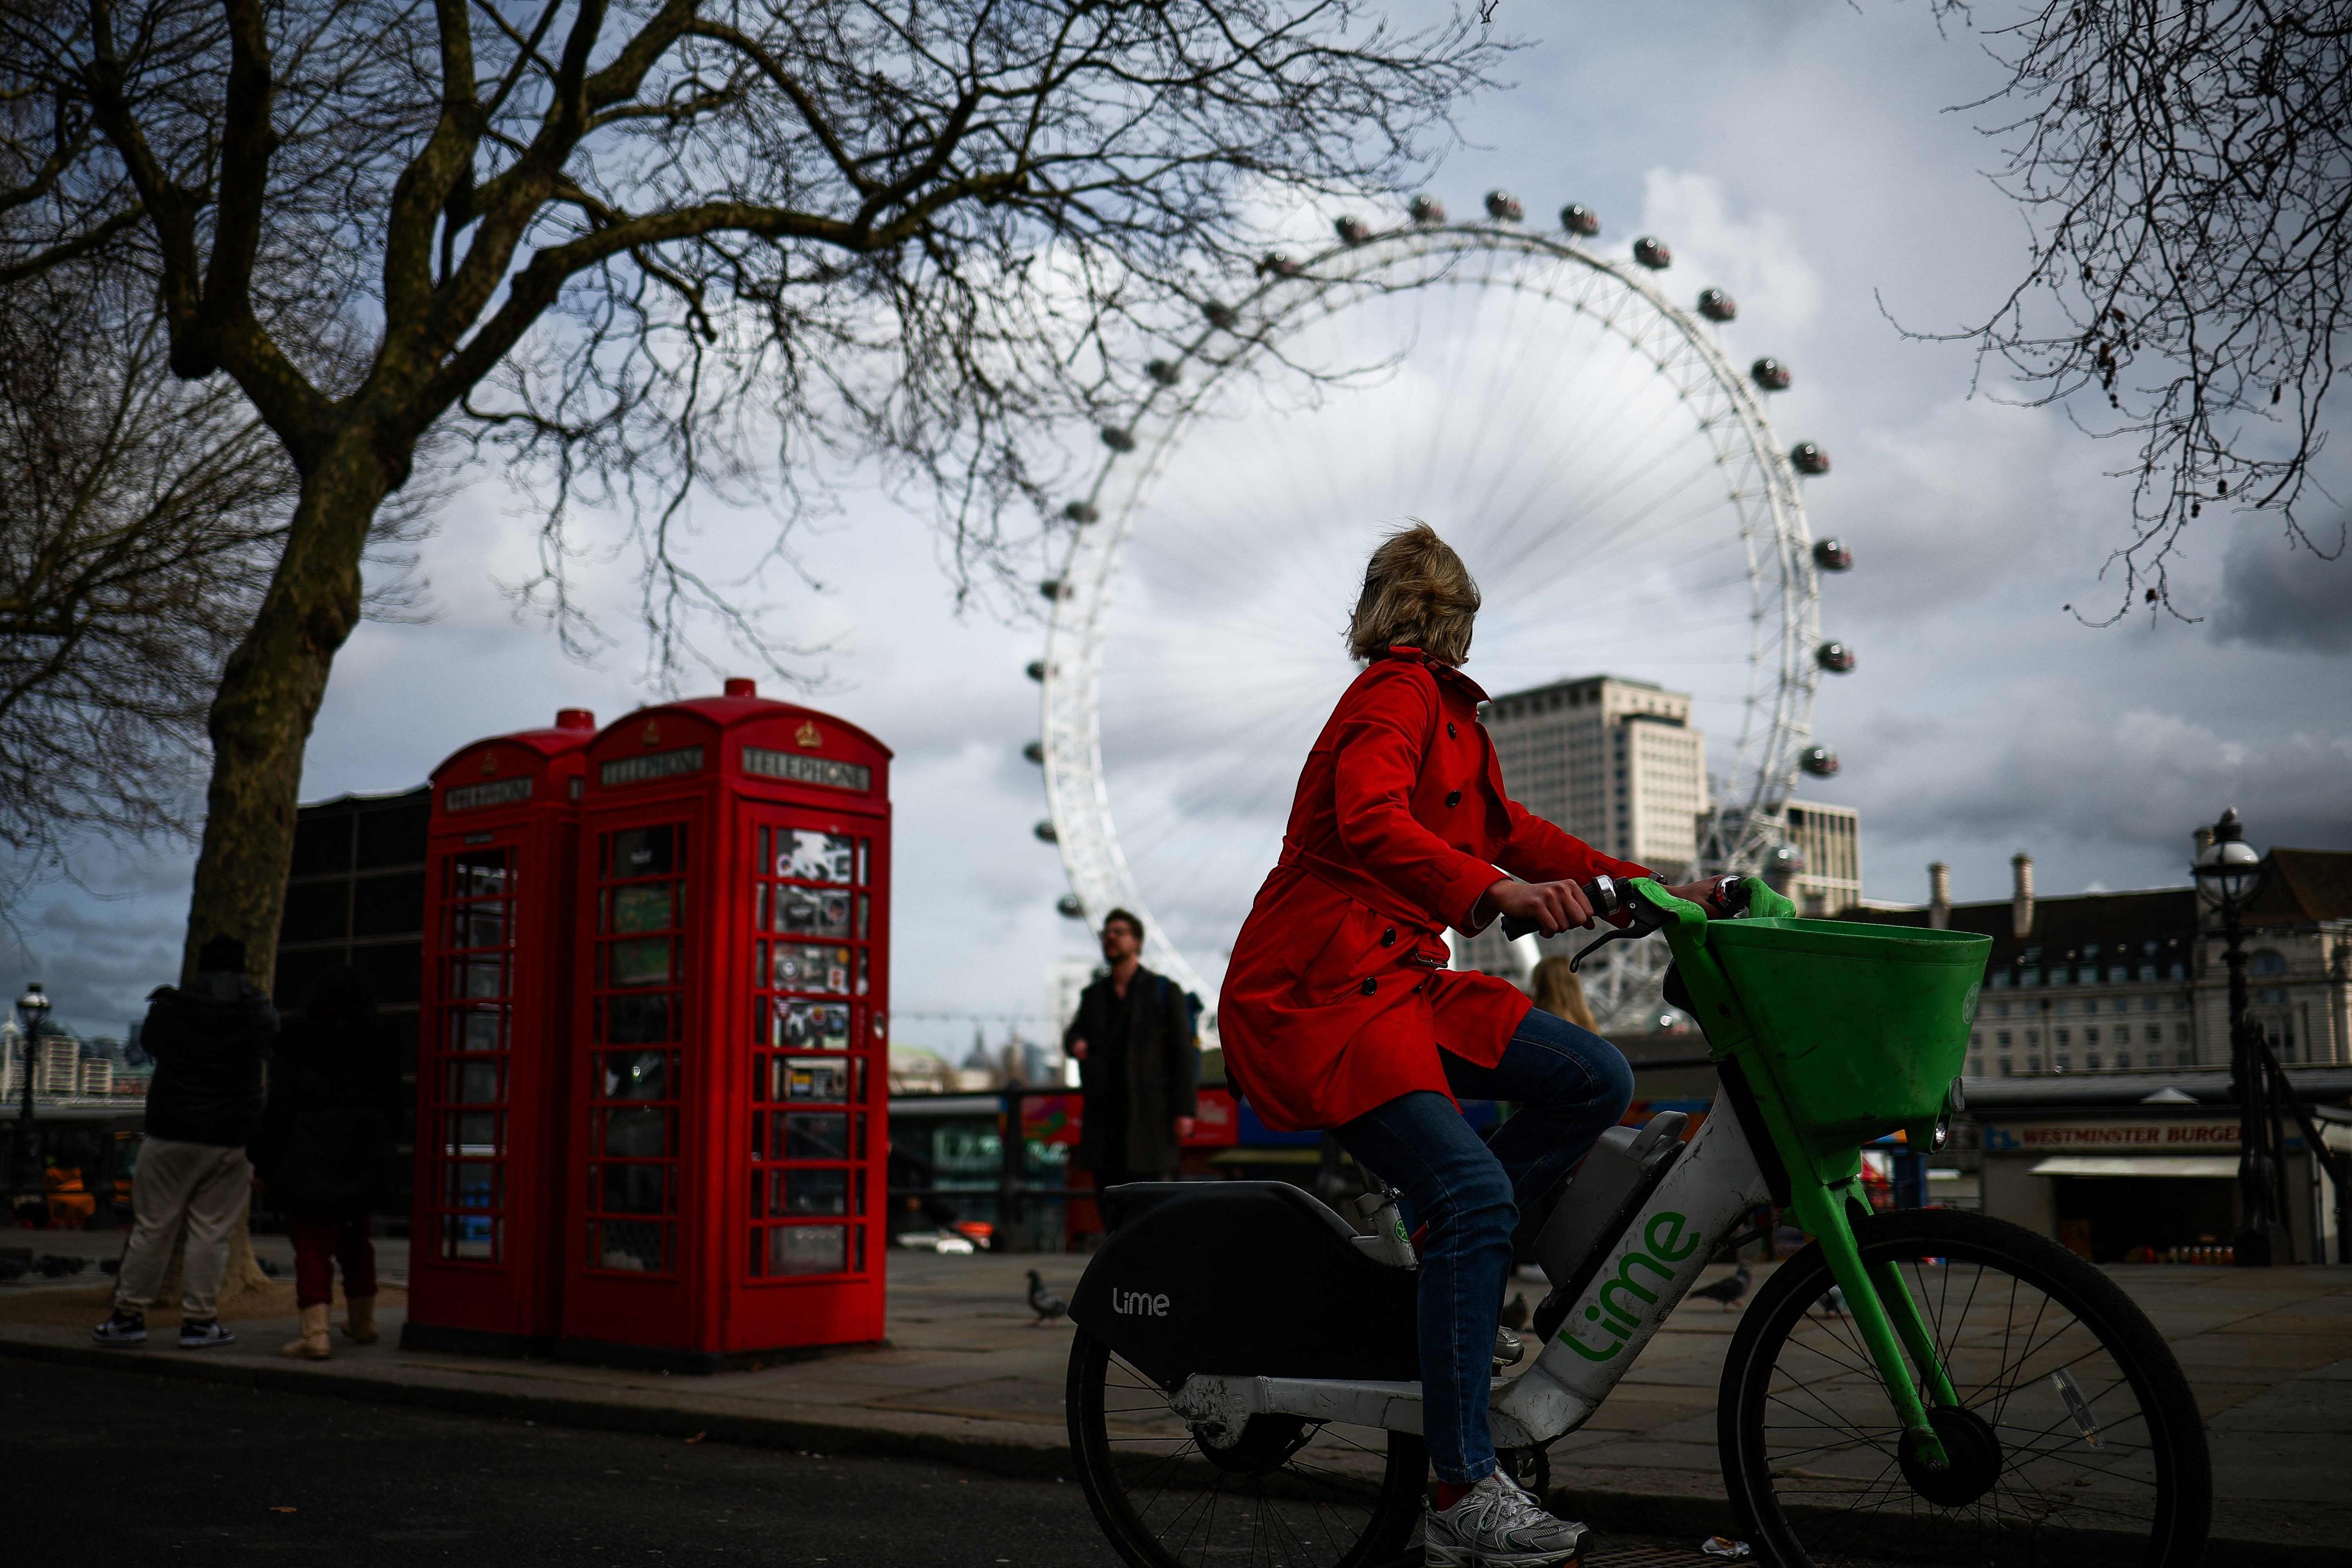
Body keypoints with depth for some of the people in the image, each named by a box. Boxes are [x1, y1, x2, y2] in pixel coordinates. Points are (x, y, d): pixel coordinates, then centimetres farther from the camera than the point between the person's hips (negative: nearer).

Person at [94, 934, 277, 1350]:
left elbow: (148, 1041, 17)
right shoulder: (261, 1013, 0)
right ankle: (198, 1320, 4)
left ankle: (130, 1314, 11)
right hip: (233, 1139, 0)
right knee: (211, 1232, 3)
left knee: (152, 1227, 7)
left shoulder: (170, 1009, -2)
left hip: (171, 1134, 0)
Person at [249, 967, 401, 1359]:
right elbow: (392, 1111, 9)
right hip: (363, 1161, 4)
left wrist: (264, 1162, -1)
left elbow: (279, 1107, -7)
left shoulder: (294, 1044, -4)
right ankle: (362, 1322, 30)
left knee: (312, 1243, -4)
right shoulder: (378, 1047, 6)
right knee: (355, 1239, 20)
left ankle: (315, 1332, -17)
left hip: (309, 1161, -4)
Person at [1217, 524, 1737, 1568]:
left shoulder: (1439, 706, 21)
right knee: (1474, 1189, -23)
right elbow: (1369, 820, -26)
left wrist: (1654, 889, 16)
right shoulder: (1398, 692, -8)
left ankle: (1446, 1256, 4)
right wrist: (1492, 891, -41)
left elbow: (1512, 833, 24)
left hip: (1398, 982, 9)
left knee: (1595, 1080, -5)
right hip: (1315, 994, -9)